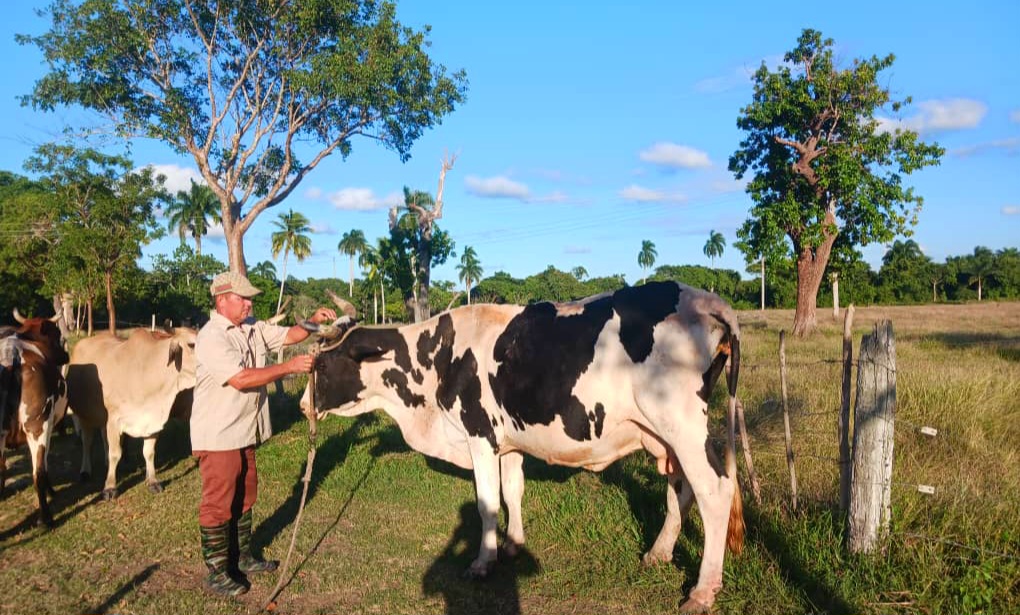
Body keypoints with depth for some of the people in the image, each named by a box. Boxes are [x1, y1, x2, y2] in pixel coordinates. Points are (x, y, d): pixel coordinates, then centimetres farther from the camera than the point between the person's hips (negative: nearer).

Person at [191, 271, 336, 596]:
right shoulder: (211, 337, -20)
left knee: (244, 496, 18)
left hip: (244, 432, 9)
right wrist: (289, 367, -26)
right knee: (218, 503, 2)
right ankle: (217, 572, 15)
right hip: (217, 435, -8)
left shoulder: (253, 328, 6)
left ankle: (242, 557, 33)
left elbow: (288, 335, 12)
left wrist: (314, 320, -8)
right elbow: (241, 378, -28)